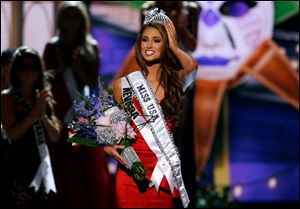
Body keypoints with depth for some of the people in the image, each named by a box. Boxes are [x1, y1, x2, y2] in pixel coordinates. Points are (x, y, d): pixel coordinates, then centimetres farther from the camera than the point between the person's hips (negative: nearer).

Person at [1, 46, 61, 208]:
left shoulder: (43, 97, 14)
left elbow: (55, 137, 8)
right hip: (19, 168, -6)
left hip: (42, 166, 6)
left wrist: (43, 115, -9)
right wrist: (35, 113, -18)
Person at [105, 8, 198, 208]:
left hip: (164, 171, 1)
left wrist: (174, 46, -5)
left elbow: (192, 66, -17)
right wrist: (107, 146, -6)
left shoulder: (174, 79, 5)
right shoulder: (123, 84, 3)